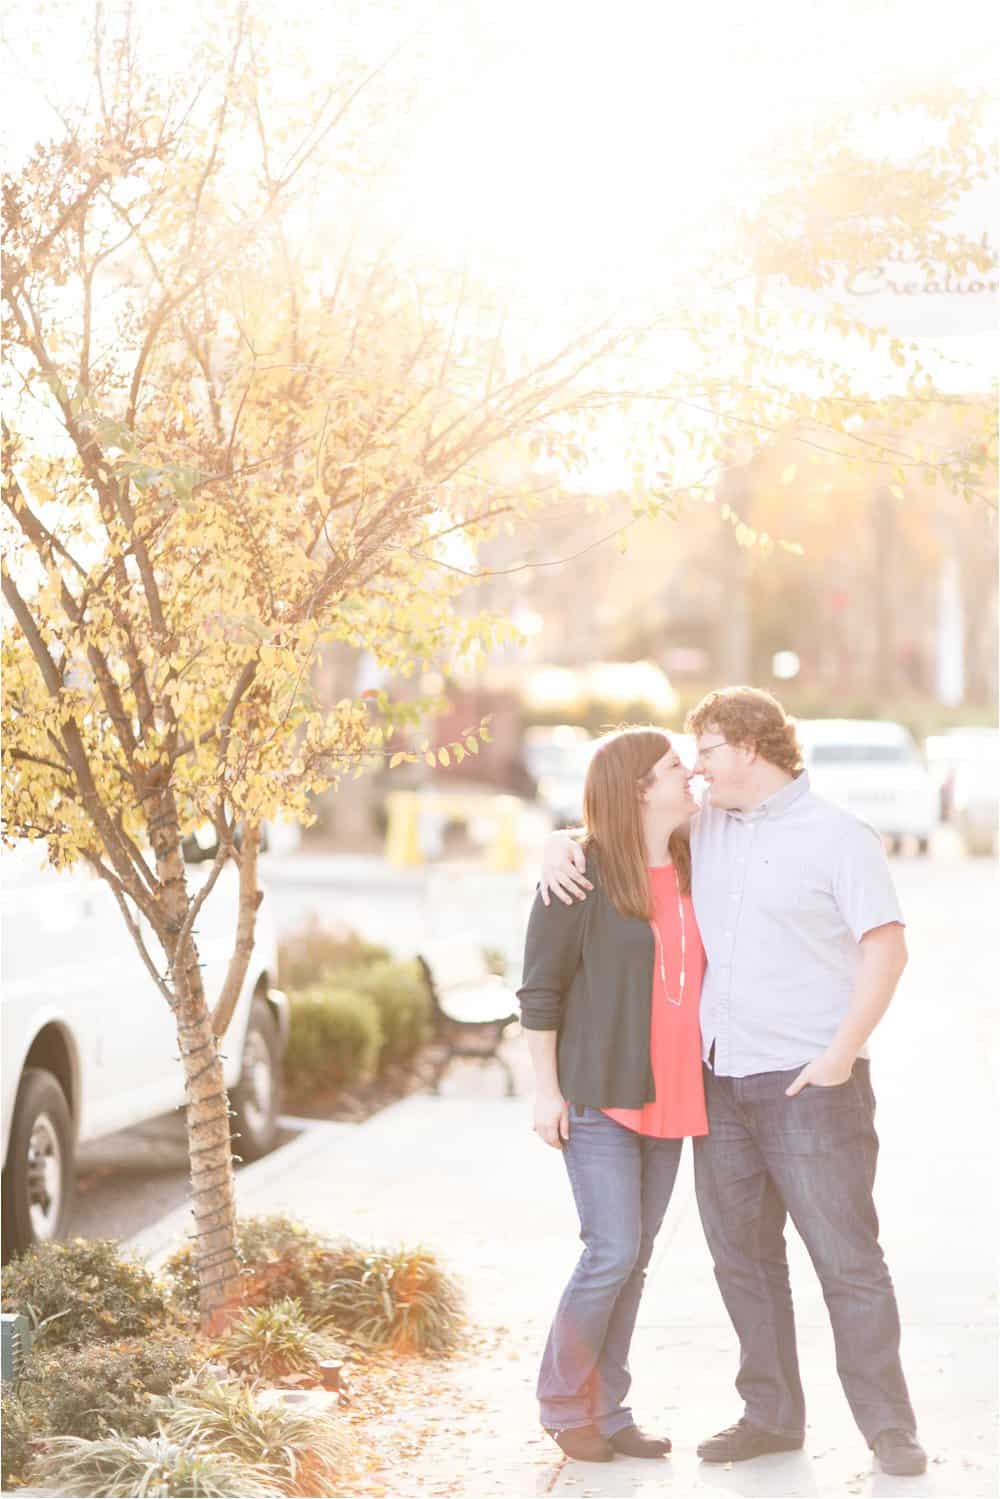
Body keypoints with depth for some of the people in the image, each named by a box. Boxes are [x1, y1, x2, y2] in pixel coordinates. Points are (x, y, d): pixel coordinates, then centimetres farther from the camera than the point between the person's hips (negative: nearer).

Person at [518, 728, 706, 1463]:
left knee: (634, 1263, 8)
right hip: (598, 1098, -6)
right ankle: (563, 1403, 7)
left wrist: (707, 1086, 13)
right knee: (612, 1253, -10)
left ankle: (607, 1410, 17)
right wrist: (547, 1088, -11)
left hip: (669, 1099, 6)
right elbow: (540, 988, -8)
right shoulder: (582, 876, -10)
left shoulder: (691, 873, 9)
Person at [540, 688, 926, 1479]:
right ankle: (772, 1414, 19)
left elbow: (886, 947, -11)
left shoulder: (838, 835, -5)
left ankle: (889, 1428, 2)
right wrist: (561, 841, 1)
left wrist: (842, 1051, -19)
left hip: (811, 1081, -6)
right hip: (721, 1080, 6)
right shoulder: (704, 829, 13)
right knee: (743, 1257, 10)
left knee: (847, 1257, -4)